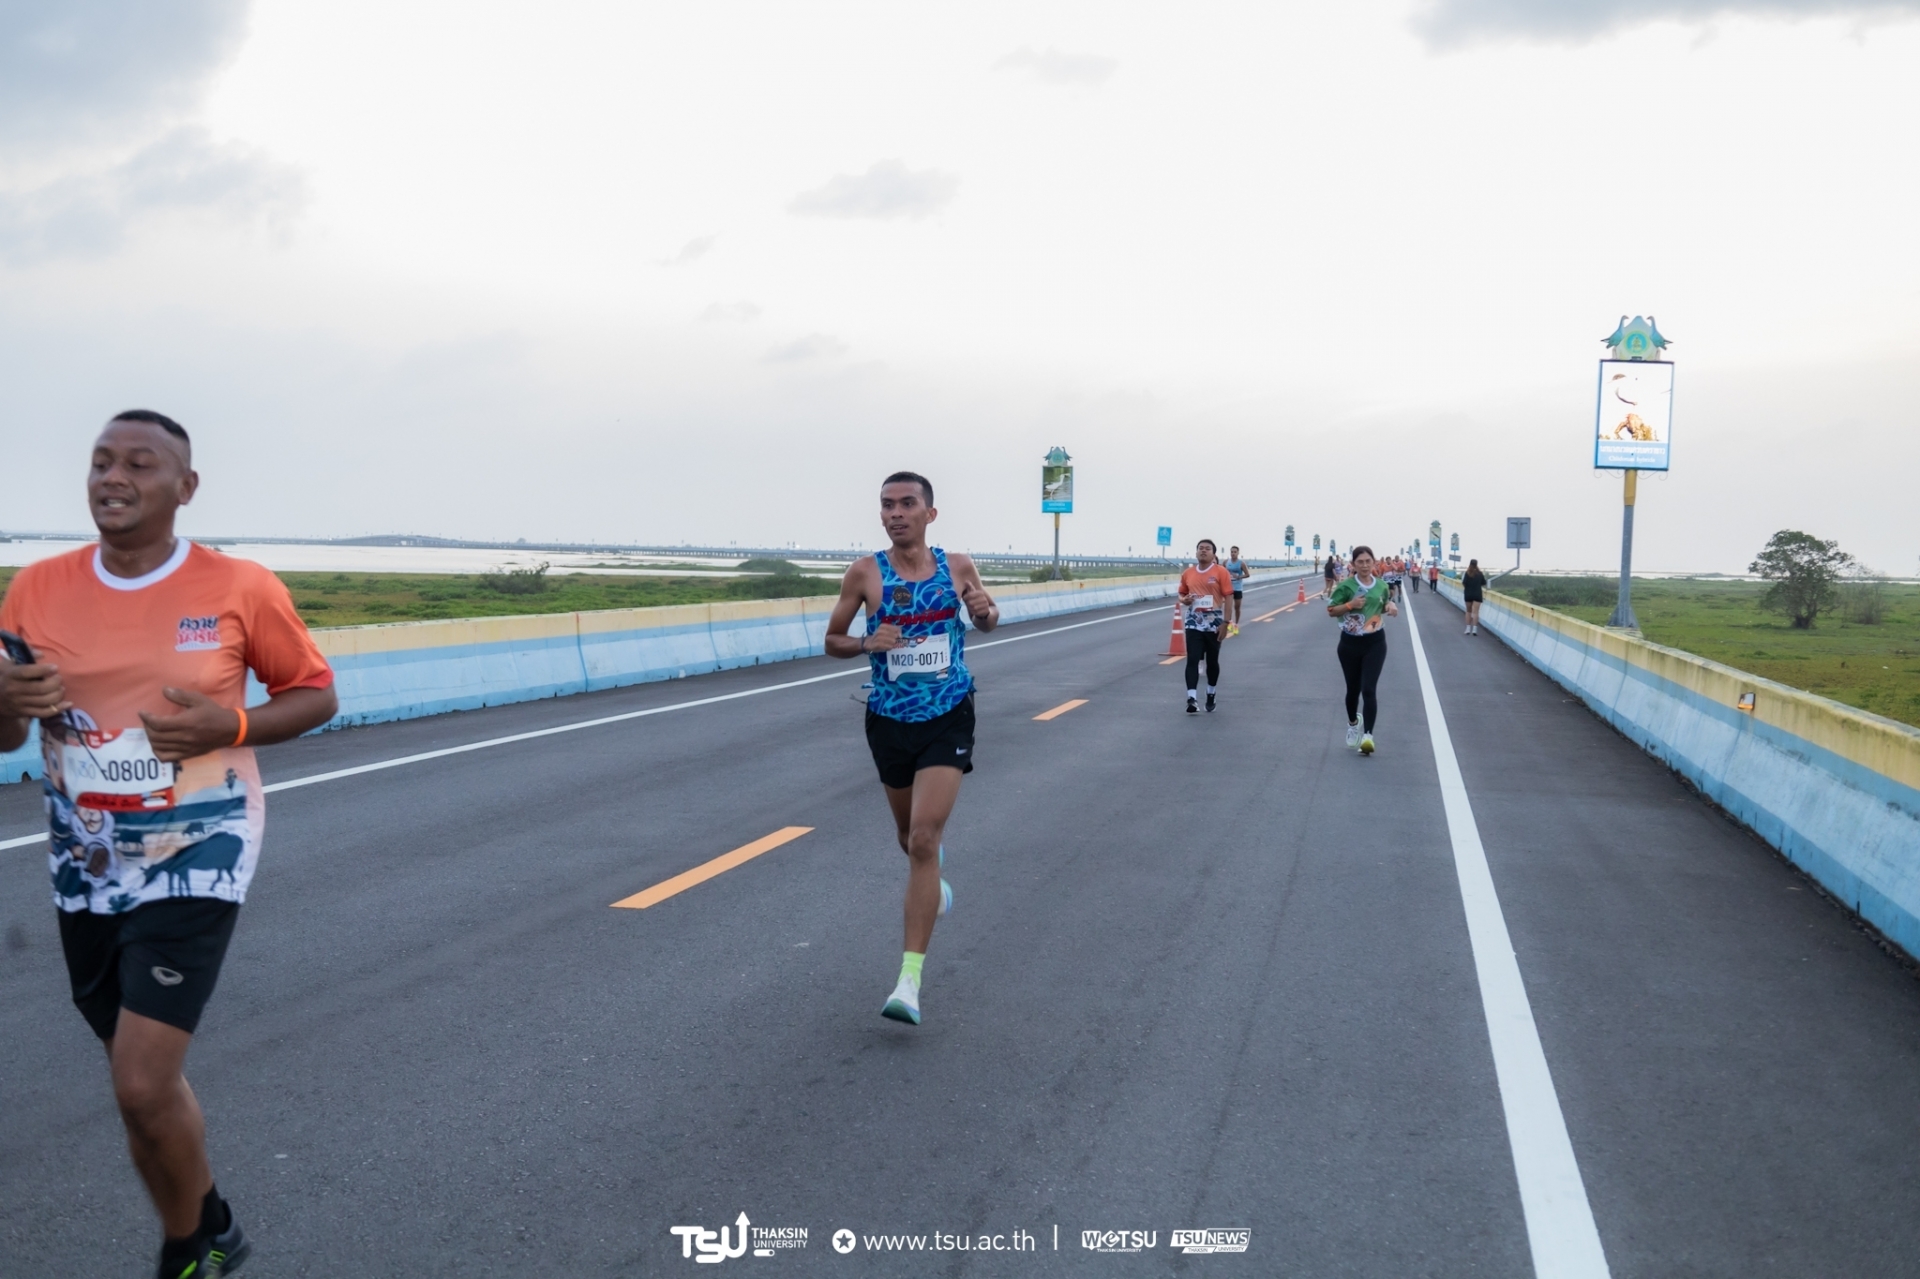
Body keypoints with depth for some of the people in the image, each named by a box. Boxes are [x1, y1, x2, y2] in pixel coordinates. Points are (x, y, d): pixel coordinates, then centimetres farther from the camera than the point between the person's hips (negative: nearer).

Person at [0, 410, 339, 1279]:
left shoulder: (241, 589, -10)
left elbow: (315, 694, 1)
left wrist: (231, 727, -18)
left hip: (197, 861, -4)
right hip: (87, 872, 4)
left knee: (143, 1086, -13)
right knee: (144, 1083, 16)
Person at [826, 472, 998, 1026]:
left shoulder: (958, 566, -3)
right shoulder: (865, 572, -6)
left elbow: (987, 622, 15)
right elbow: (832, 641, 4)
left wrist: (986, 611, -9)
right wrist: (867, 643, -18)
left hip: (948, 718, -1)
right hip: (889, 721, 2)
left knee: (923, 839, -15)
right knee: (911, 836, 18)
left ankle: (910, 979, -13)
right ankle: (931, 879, 57)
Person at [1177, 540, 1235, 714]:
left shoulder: (1221, 572, -6)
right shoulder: (1187, 573, 6)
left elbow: (1228, 598, -7)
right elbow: (1182, 594, 18)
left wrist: (1225, 622, -13)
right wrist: (1184, 600, -7)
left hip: (1214, 624, -2)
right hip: (1194, 624, 2)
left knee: (1212, 661, 11)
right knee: (1192, 660, -10)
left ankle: (1210, 695, 30)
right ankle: (1192, 698, -16)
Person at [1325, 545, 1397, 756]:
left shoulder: (1381, 586, 1)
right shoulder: (1346, 586, -8)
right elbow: (1330, 611, -4)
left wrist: (1390, 607, -4)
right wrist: (1349, 605, -20)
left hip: (1375, 643, 0)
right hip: (1350, 643, 0)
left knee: (1369, 689, -11)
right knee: (1353, 688, 13)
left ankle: (1368, 735, -15)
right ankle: (1353, 723, 42)